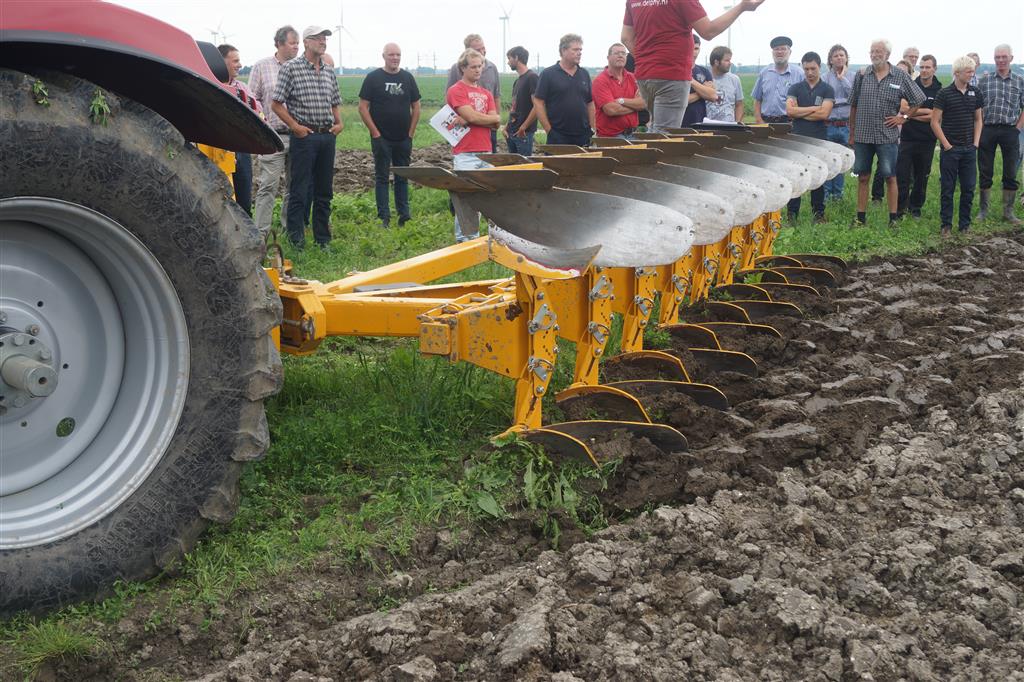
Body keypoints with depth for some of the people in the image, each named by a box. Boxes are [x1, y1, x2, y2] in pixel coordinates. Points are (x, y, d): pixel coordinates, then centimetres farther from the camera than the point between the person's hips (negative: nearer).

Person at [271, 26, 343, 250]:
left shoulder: (329, 72, 13)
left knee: (324, 190, 11)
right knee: (299, 190, -4)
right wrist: (296, 127, -12)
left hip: (327, 136, 6)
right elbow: (277, 104, -6)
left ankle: (323, 239, 18)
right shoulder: (291, 68, -5)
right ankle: (296, 239, 1)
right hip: (304, 136, -6)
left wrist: (339, 123, 6)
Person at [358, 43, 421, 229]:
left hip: (404, 139, 3)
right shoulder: (373, 78, -2)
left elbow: (416, 107, 12)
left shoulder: (407, 78, 8)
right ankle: (384, 218, 2)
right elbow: (363, 107, -4)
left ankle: (404, 216, 14)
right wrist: (375, 132, -9)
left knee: (402, 178, 9)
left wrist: (411, 132, 3)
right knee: (382, 178, 0)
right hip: (381, 139, -3)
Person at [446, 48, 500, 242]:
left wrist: (467, 121, -9)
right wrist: (493, 118, 2)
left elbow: (495, 124, 5)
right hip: (465, 154, -6)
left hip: (486, 152, 6)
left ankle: (474, 237, 13)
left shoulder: (486, 94, 17)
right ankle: (463, 239, -3)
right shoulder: (456, 91, -2)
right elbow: (472, 116, -14)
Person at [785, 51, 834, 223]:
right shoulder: (795, 88, 8)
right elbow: (789, 110, -7)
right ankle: (792, 212, 6)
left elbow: (824, 113, -10)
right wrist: (813, 108, -9)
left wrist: (800, 112, -6)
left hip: (819, 140, -1)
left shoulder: (827, 90, 3)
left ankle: (819, 212, 14)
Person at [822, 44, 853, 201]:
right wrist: (842, 101, -9)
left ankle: (838, 192, 19)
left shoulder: (851, 77, 7)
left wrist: (842, 77, -5)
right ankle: (825, 192, 8)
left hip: (846, 125, 2)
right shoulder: (825, 77, 0)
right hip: (829, 125, -2)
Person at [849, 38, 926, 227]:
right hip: (862, 135, 2)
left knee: (890, 177, 1)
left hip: (887, 136, -2)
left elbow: (918, 100, 9)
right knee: (863, 177, 7)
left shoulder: (900, 77, -1)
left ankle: (893, 218, 8)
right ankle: (861, 217, 14)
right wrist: (852, 133, 10)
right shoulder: (862, 75, 4)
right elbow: (853, 105, 10)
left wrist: (904, 117, 0)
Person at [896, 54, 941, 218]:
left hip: (927, 139, 1)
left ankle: (916, 207, 21)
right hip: (908, 137, 0)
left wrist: (911, 114, -10)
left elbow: (935, 117, -8)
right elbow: (904, 108, -10)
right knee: (902, 174, -4)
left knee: (922, 175, 8)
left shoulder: (939, 91, 1)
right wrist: (925, 111, -11)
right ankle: (900, 207, 4)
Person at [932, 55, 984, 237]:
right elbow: (935, 122, -6)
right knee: (948, 189, 1)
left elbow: (978, 120, 15)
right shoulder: (944, 94, -6)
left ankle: (965, 225, 15)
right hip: (950, 149, -4)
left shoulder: (975, 93, 7)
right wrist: (946, 144, -9)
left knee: (968, 188, 6)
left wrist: (976, 143, 5)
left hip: (969, 150, 4)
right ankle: (946, 225, 9)